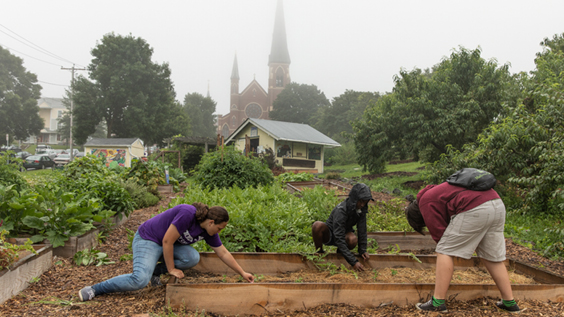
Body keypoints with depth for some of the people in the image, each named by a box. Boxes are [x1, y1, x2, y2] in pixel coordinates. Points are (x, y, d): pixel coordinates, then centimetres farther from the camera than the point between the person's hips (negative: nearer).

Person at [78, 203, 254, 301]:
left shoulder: (209, 231, -5)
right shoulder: (187, 214, -30)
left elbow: (223, 254, 4)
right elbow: (167, 241, -25)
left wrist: (243, 273, 3)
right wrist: (171, 269, -16)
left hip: (168, 244, 8)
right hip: (148, 239, -8)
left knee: (193, 258, -19)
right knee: (140, 279, -28)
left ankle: (156, 270, 1)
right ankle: (95, 289, -15)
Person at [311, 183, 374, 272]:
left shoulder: (361, 208, -15)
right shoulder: (340, 210, -34)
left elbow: (362, 230, -7)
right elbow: (339, 239, -38)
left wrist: (363, 250, -16)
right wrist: (353, 261, -43)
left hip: (345, 232, 4)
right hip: (329, 234, -4)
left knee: (353, 240, -34)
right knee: (318, 225, -39)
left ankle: (340, 252, 2)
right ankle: (319, 253, -12)